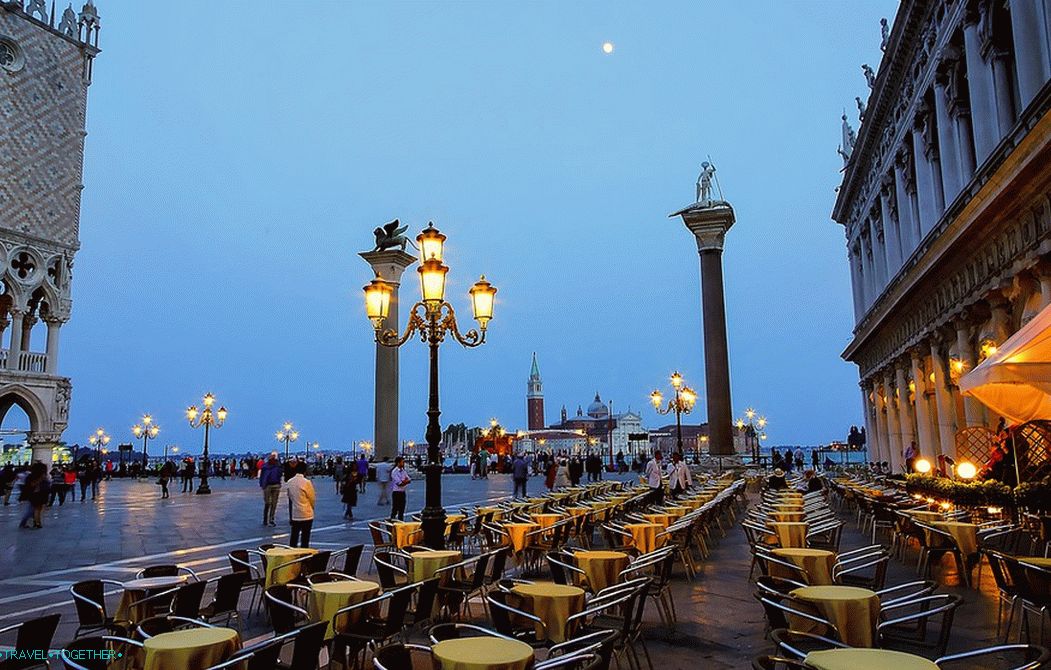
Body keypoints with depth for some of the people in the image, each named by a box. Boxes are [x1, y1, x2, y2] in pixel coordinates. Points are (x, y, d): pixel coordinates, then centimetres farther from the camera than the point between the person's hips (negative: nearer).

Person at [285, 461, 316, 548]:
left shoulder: (290, 482, 0)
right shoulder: (306, 482, -14)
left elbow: (290, 499, 8)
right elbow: (312, 498, -4)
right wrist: (312, 507, 16)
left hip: (294, 515, 4)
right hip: (306, 515, -4)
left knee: (294, 537, 12)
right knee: (305, 538, 3)